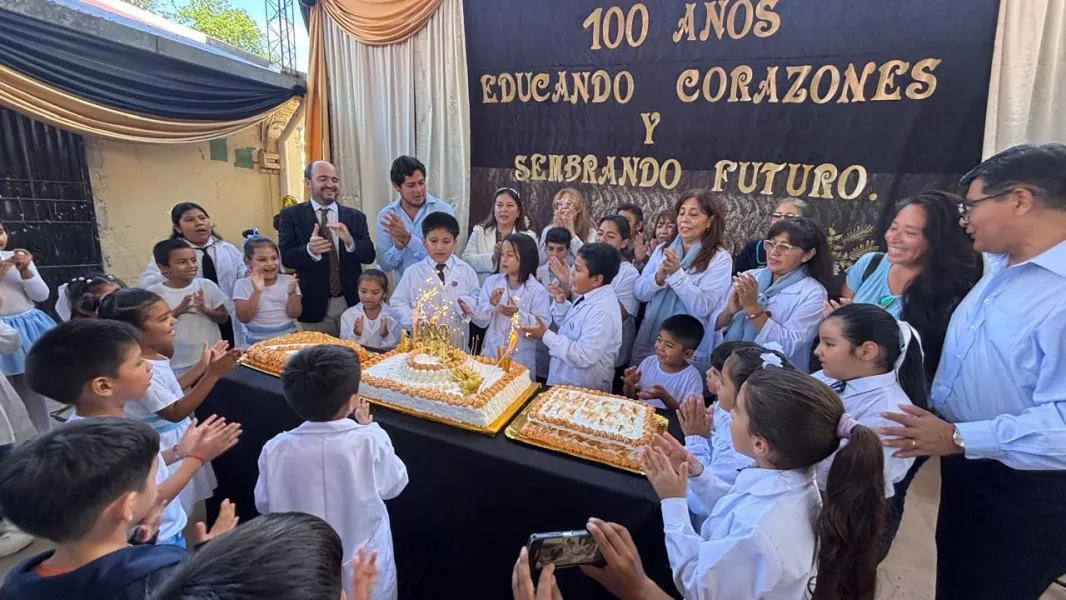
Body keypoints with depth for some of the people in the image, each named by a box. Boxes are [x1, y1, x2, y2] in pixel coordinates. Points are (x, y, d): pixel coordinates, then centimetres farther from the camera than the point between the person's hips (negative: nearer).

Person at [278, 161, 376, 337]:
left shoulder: (355, 217, 6)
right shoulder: (291, 215, 0)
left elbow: (369, 255, -1)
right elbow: (285, 257, -8)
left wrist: (350, 241, -22)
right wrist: (309, 250, -29)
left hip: (351, 305, 2)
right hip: (314, 307, -2)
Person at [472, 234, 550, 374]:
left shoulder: (538, 291, -10)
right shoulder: (491, 282, -1)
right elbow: (479, 321, 1)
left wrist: (518, 314, -25)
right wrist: (490, 304, -17)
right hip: (490, 354, 3)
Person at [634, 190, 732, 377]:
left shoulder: (720, 259, -8)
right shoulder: (662, 250, 5)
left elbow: (702, 307, -16)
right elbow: (639, 293, 1)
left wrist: (676, 273, -24)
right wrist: (660, 276, -17)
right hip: (648, 343, 4)